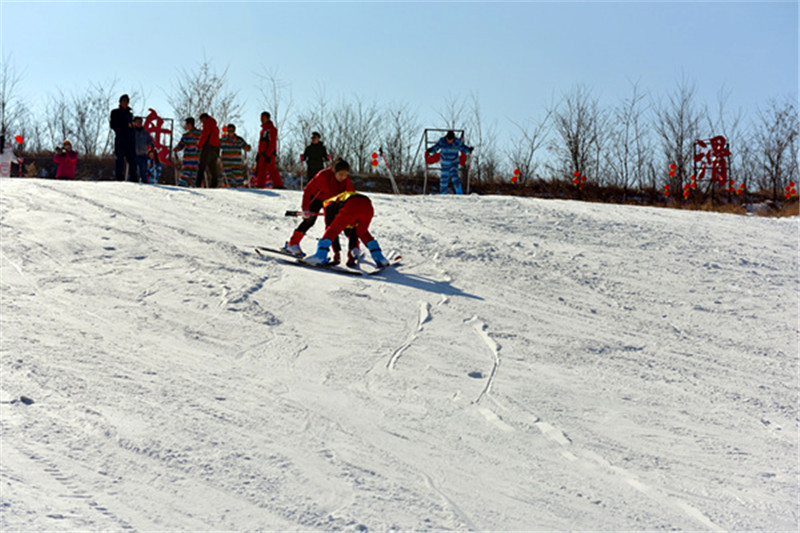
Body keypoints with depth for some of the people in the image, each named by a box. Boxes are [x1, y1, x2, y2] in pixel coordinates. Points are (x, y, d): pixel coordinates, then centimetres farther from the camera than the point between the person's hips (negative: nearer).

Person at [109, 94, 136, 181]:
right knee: (120, 158, -8)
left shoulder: (130, 114, 22)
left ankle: (133, 178, -1)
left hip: (129, 140, 5)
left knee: (132, 159, -2)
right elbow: (113, 125, 2)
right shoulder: (115, 112, 9)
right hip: (120, 139, -5)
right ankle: (119, 177, -8)